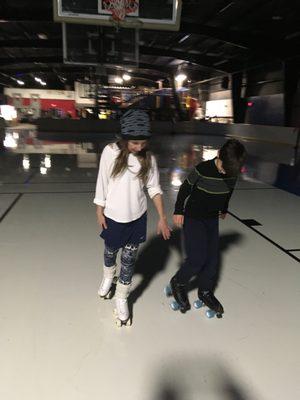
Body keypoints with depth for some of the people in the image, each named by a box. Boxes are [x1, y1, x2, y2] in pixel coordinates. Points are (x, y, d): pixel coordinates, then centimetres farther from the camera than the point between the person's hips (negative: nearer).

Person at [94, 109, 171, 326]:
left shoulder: (149, 158, -9)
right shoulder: (111, 152, -14)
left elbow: (154, 188, -4)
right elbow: (102, 182, -6)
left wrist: (162, 218, -7)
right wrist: (100, 210, -2)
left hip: (137, 217, 1)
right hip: (113, 215, 0)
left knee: (129, 259, 8)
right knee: (110, 251, 22)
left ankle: (122, 299, 29)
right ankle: (108, 277, 55)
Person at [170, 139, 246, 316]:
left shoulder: (233, 172, -9)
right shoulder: (202, 170, -25)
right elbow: (185, 188, -11)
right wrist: (178, 211, -5)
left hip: (212, 219, 5)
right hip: (193, 219, -5)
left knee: (212, 259, 8)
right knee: (197, 258, -10)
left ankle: (205, 292, 30)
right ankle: (178, 283, 18)